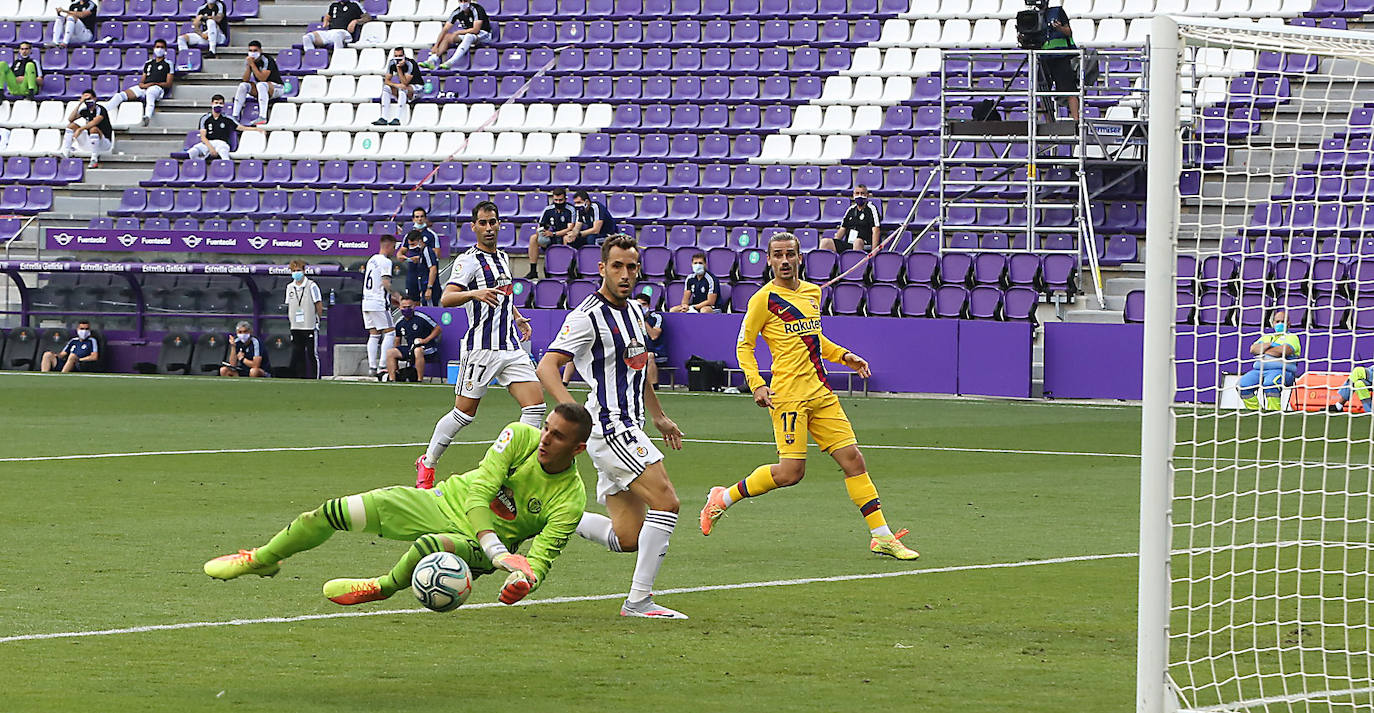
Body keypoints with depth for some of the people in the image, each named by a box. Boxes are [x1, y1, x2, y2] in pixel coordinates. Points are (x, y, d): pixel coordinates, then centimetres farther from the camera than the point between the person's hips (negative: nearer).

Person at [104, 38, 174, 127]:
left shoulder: (168, 64, 10)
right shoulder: (148, 63, 27)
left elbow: (168, 84, 3)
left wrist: (154, 84, -10)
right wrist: (141, 84, 0)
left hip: (158, 88, -6)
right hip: (144, 87, 6)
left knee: (149, 92, -45)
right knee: (120, 95, -16)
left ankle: (148, 116, -68)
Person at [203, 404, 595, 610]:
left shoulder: (571, 500, -20)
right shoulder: (521, 436, -16)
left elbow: (540, 560, -20)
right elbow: (478, 492, -22)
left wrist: (524, 579, -45)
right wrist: (498, 550, -36)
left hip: (474, 544, -3)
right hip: (445, 502, 3)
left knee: (428, 547, -39)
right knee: (337, 512, -6)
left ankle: (384, 587, -3)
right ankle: (263, 558, 20)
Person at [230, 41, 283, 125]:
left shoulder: (266, 60, -19)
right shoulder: (248, 60, -1)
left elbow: (262, 79, -28)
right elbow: (245, 80, -7)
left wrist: (252, 64, -29)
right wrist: (248, 66, -20)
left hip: (275, 87, -6)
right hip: (260, 89, 6)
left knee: (261, 85, -36)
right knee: (243, 85, -15)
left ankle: (262, 118, -44)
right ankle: (235, 116, -13)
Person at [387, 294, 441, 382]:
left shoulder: (421, 318, -9)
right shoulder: (400, 323, 10)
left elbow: (438, 329, -5)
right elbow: (398, 341, 21)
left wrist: (426, 340, -15)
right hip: (410, 348, 6)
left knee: (417, 351, -41)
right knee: (390, 352, -8)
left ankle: (420, 379, -37)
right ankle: (392, 379, -12)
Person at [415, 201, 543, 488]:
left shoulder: (503, 258, 16)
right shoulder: (469, 260, -7)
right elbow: (447, 298, -22)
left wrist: (518, 317, 24)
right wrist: (474, 293, -38)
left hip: (512, 346, 7)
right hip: (481, 348, -7)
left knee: (535, 404, -6)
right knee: (464, 414, -2)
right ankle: (427, 464, 17)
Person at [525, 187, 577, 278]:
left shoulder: (570, 210, -10)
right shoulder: (548, 209, 3)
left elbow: (570, 229, -19)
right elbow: (540, 227, 6)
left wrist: (553, 234, -29)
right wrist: (541, 231, -20)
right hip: (551, 241, 5)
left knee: (567, 238, -38)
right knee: (533, 238, -17)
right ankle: (533, 270, -17)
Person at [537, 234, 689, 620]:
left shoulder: (634, 310, 15)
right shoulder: (588, 316, -12)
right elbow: (547, 366, -18)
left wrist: (659, 417, 34)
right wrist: (572, 409, -33)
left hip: (628, 428, 9)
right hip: (610, 428, -9)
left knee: (626, 538, 5)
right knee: (666, 501, -18)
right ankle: (639, 600, -14)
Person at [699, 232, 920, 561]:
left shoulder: (812, 293, 15)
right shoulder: (765, 299, -5)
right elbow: (743, 346, -2)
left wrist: (844, 356, 17)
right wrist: (756, 384, -15)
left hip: (821, 394, 6)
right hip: (789, 395, -6)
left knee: (852, 458, 0)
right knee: (791, 471, -12)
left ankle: (882, 536, 4)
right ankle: (722, 498, 7)